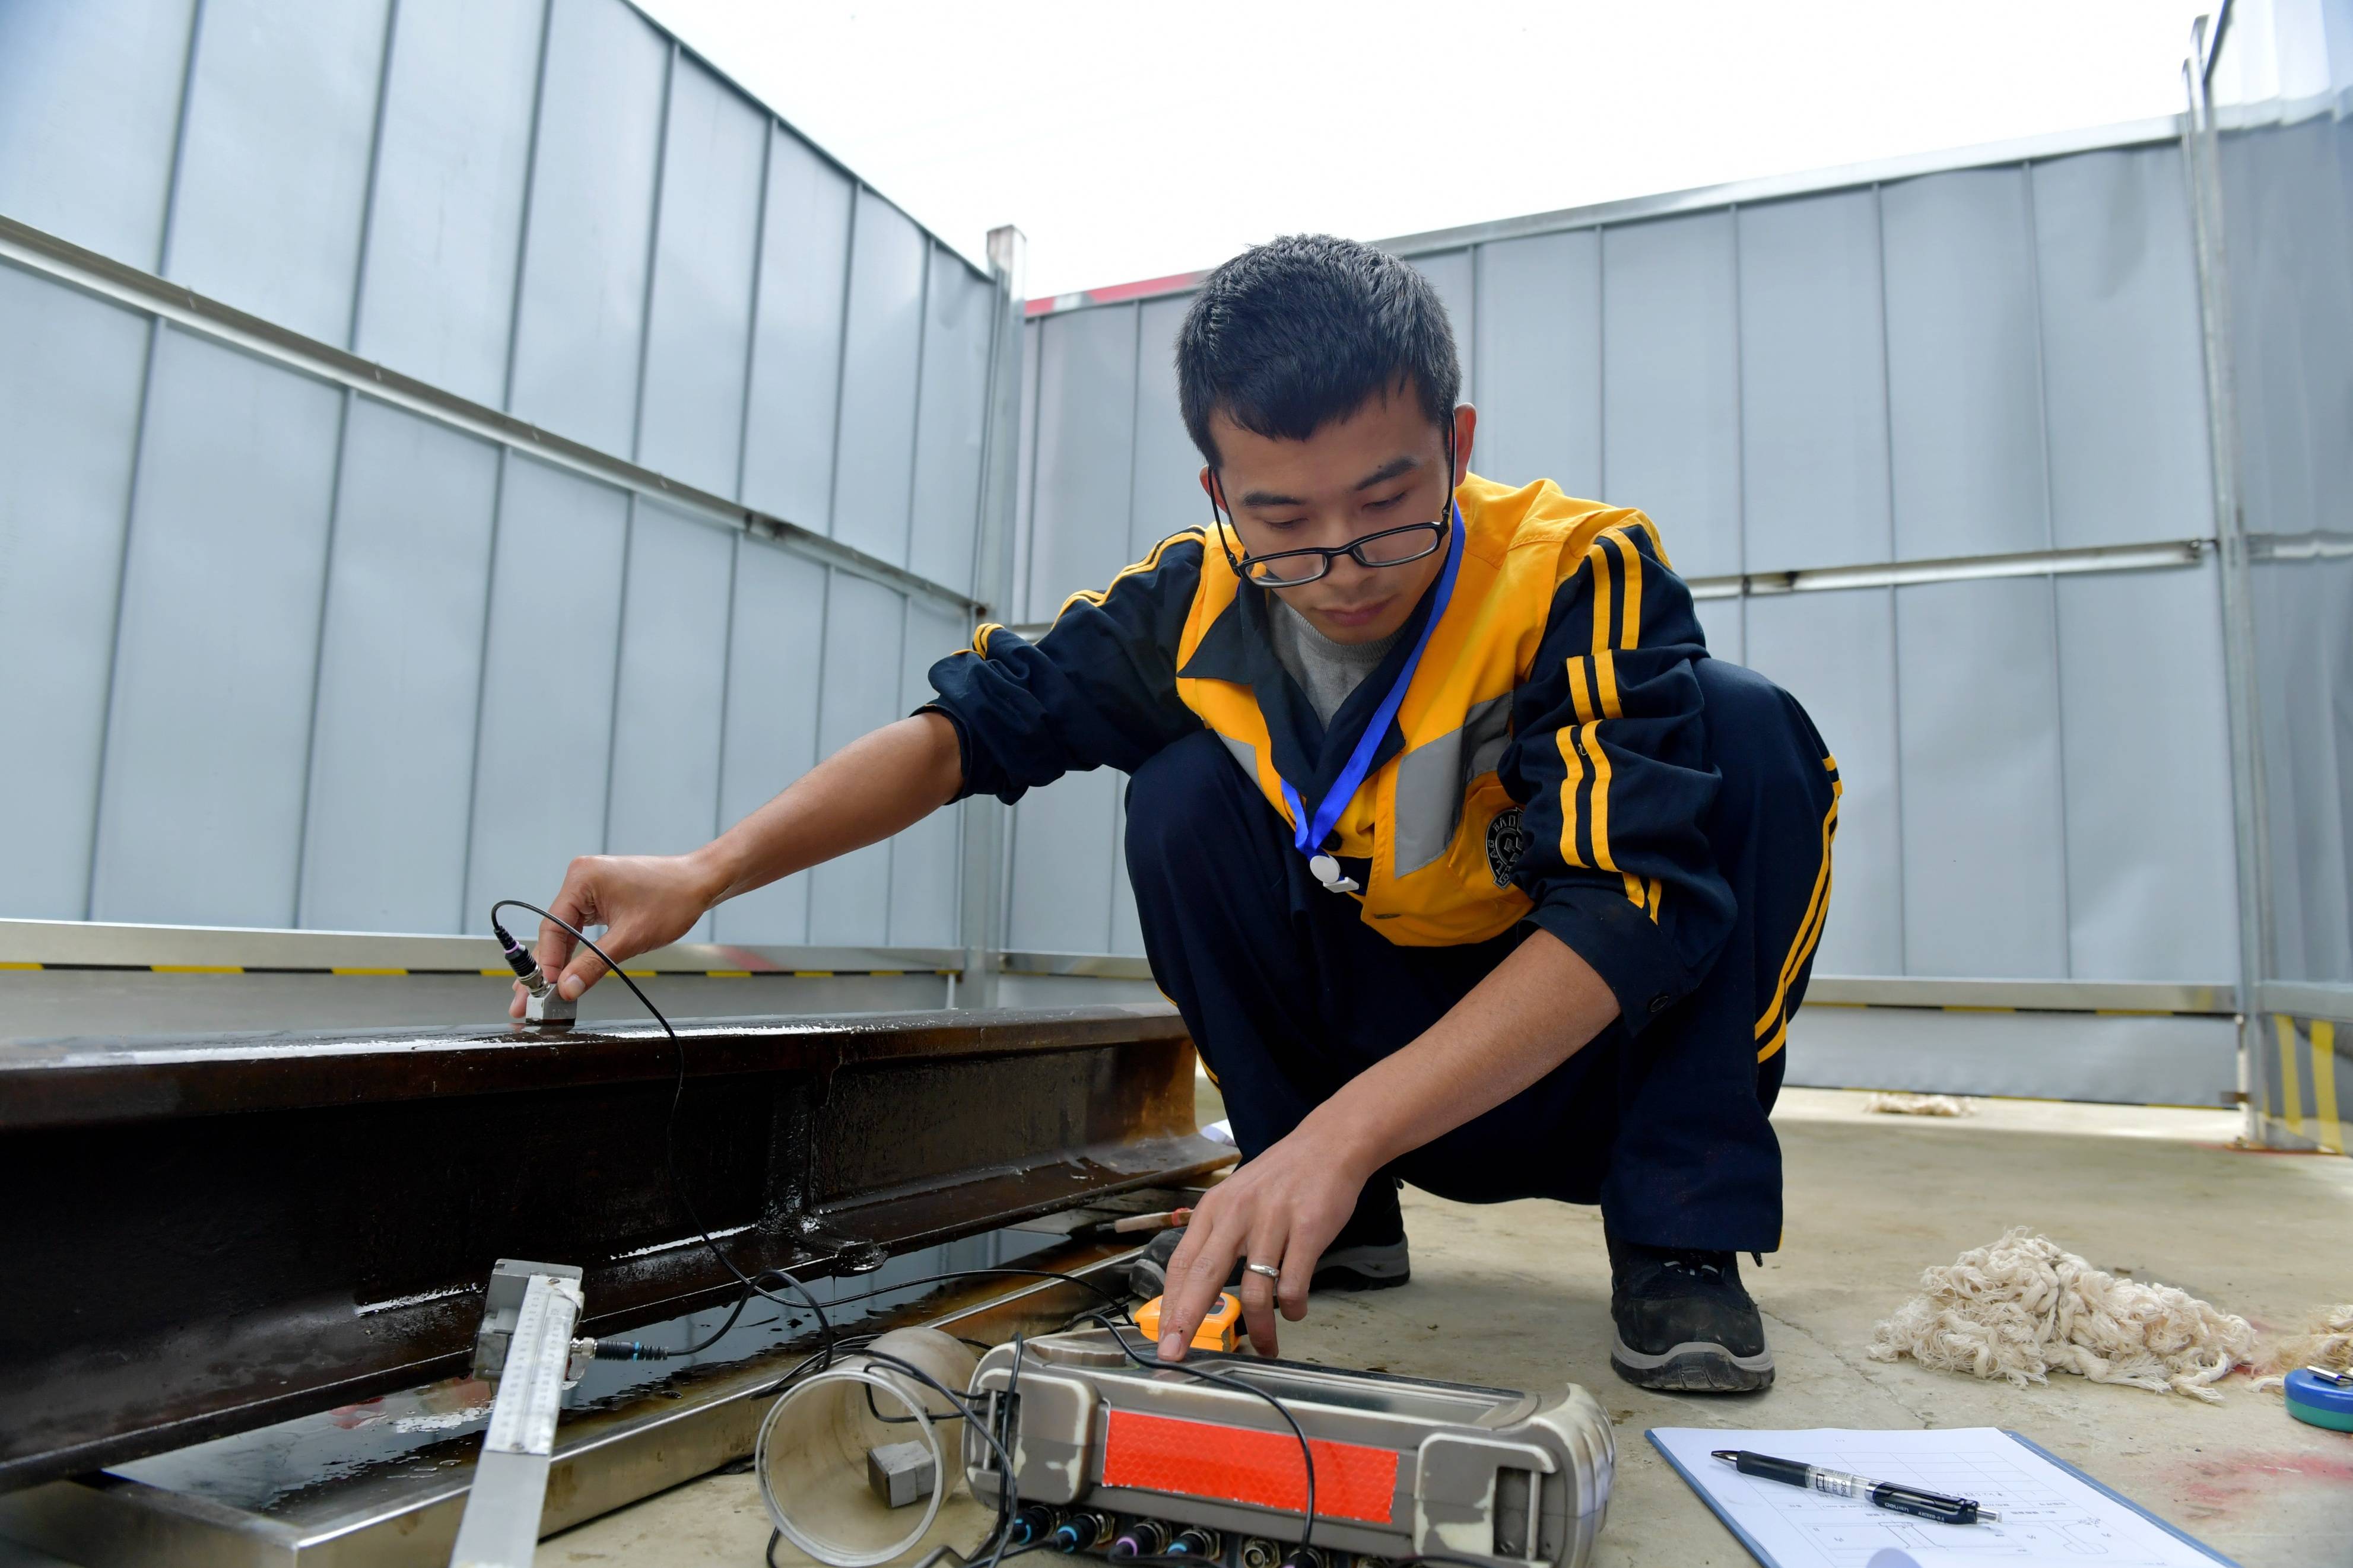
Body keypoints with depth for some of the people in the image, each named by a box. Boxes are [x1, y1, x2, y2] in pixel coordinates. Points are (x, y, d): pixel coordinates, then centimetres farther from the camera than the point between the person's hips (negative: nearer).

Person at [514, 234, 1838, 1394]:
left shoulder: (1583, 576, -25)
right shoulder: (1202, 603, -14)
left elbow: (1621, 909, -35)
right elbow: (972, 722, -10)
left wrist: (1338, 1132, -44)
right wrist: (711, 872, -22)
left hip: (1610, 1058, -3)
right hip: (1400, 1092, 3)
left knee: (1743, 727, -26)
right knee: (1187, 798, -19)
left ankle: (1682, 1241, -13)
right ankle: (1349, 1221, -2)